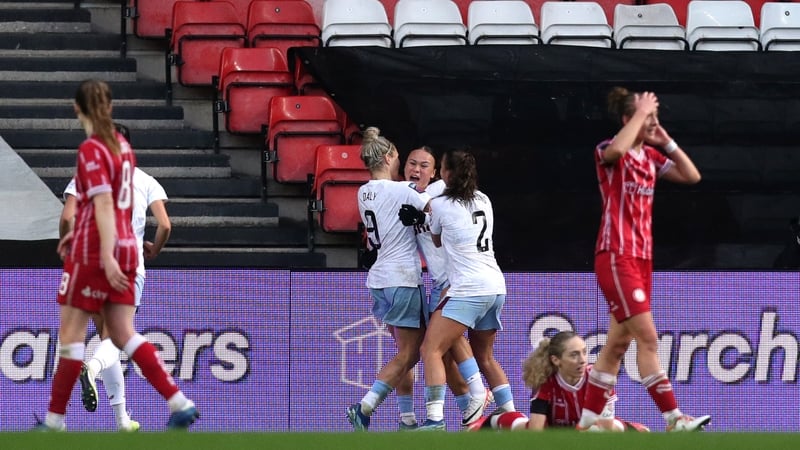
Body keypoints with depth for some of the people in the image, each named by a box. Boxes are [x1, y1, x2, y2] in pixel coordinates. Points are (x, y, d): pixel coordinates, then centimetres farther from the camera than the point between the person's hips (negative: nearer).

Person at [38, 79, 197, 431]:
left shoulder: (91, 150, -14)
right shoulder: (121, 145, 11)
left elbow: (103, 204, -21)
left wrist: (107, 256, -25)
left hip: (95, 251, -8)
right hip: (124, 245, 8)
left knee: (71, 333, 0)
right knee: (123, 334, 7)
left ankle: (55, 420, 4)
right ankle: (180, 403, -3)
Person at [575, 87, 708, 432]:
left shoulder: (650, 156, 13)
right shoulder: (608, 152, -9)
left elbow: (692, 176, 12)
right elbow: (617, 149, -34)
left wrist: (667, 142, 5)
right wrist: (640, 112, -22)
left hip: (641, 257, 8)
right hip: (615, 257, -8)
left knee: (619, 341, 8)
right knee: (647, 337, -13)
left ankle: (588, 421, 14)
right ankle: (673, 419, -15)